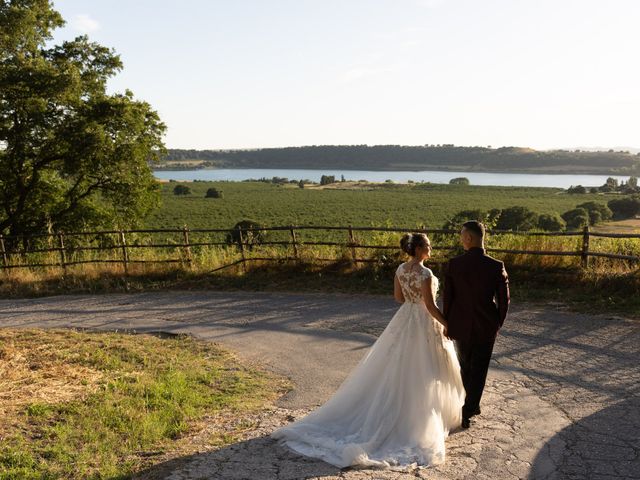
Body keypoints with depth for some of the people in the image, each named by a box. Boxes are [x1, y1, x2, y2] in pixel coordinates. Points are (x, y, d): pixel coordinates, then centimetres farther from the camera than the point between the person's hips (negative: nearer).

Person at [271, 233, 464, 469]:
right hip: (424, 324, -7)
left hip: (404, 320, 7)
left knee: (397, 369, 16)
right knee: (423, 373, 7)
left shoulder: (400, 269, 1)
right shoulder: (425, 273, -22)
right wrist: (448, 325, -10)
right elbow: (430, 306, -20)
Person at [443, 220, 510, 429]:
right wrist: (498, 323, 9)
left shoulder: (454, 264, -13)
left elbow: (447, 297, -7)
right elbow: (504, 299, -7)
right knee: (478, 371, 11)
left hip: (460, 325, 1)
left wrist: (447, 323, 6)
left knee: (466, 367, 22)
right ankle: (467, 413, 13)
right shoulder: (496, 267, -14)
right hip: (486, 327, -1)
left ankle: (473, 405, 38)